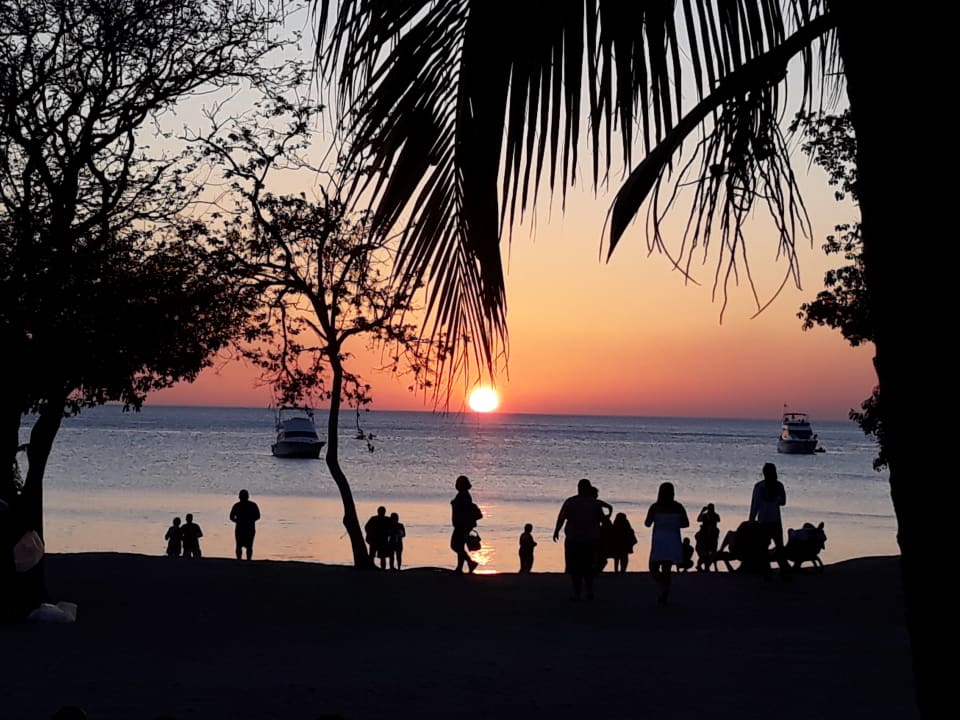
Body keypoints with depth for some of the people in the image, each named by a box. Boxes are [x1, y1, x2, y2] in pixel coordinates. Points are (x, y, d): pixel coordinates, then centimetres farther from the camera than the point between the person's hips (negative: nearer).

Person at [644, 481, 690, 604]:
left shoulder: (655, 507, -8)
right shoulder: (678, 507, 1)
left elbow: (647, 523, -7)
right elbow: (686, 523, 4)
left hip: (659, 542, -3)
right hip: (673, 542, 3)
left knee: (654, 569, 6)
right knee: (666, 569, 14)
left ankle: (664, 587, -21)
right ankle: (663, 596, 9)